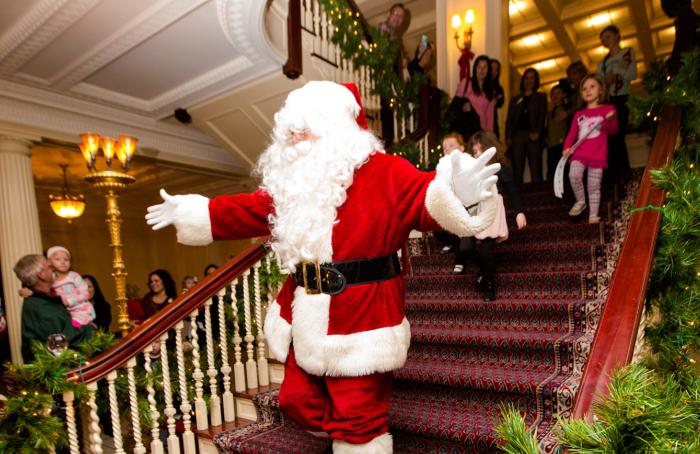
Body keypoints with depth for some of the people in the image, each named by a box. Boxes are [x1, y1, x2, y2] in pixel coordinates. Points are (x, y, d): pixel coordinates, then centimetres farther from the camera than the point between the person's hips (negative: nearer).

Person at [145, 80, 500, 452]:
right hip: (305, 318, 8)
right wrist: (188, 212, 24)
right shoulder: (290, 180, 10)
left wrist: (455, 195, -45)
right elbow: (246, 211, 19)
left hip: (361, 318, -7)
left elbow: (425, 196, -22)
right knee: (298, 401, 21)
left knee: (359, 418, 5)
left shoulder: (382, 172, -10)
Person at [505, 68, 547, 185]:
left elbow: (542, 116, 3)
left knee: (535, 168, -9)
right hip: (517, 135, 2)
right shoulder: (515, 99, 23)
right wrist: (508, 137, -3)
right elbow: (509, 119, 13)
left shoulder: (541, 97, 18)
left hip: (533, 135, -1)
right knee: (517, 169, -4)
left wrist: (537, 132, -15)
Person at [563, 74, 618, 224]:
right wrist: (567, 147, -10)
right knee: (574, 176, -23)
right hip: (579, 152, 2)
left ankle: (593, 215, 8)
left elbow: (613, 131, 1)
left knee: (593, 187, -1)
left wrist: (610, 121, -22)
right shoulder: (579, 114, 16)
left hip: (597, 154, -2)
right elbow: (572, 133, 9)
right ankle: (580, 201, 0)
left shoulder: (607, 109, 7)